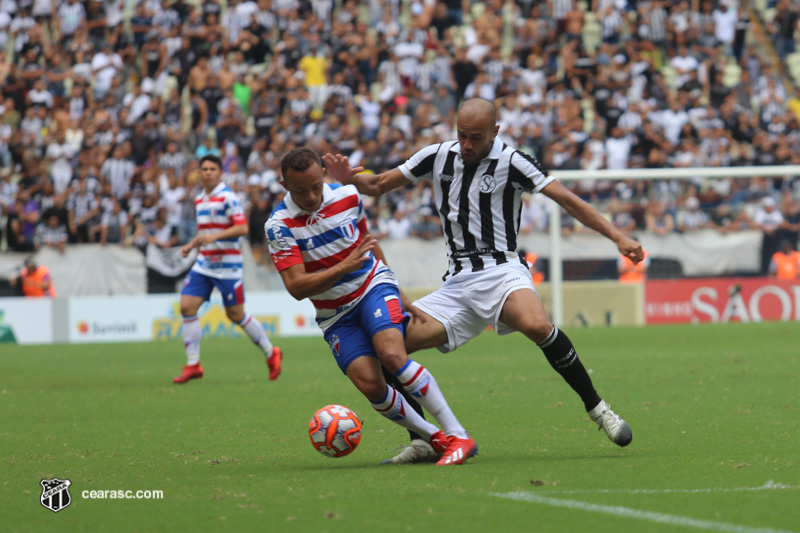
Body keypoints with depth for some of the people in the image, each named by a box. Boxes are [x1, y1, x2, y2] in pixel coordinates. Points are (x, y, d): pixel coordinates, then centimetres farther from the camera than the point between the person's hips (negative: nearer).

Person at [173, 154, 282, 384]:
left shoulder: (227, 197, -11)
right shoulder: (199, 199, 14)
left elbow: (242, 228, -18)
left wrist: (215, 236, -27)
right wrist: (191, 245, 12)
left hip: (227, 265, -7)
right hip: (203, 264, 7)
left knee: (236, 314, -1)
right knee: (187, 306, -6)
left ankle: (271, 354, 18)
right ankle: (193, 365, -1)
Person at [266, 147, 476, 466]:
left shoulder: (347, 197, -5)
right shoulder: (279, 226, -15)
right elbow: (296, 287, -21)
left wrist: (392, 285, 24)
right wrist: (346, 265, -31)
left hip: (373, 287, 0)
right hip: (334, 314, 0)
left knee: (391, 354, -27)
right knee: (370, 384, -18)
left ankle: (458, 436, -25)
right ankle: (432, 438, 0)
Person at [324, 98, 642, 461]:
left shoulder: (510, 162, -3)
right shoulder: (438, 157, 10)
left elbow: (567, 200, -5)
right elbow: (378, 185, 18)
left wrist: (617, 237, -13)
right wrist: (349, 178, -5)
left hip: (502, 271, -5)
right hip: (458, 283, 5)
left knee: (536, 325, -37)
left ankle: (597, 408, -23)